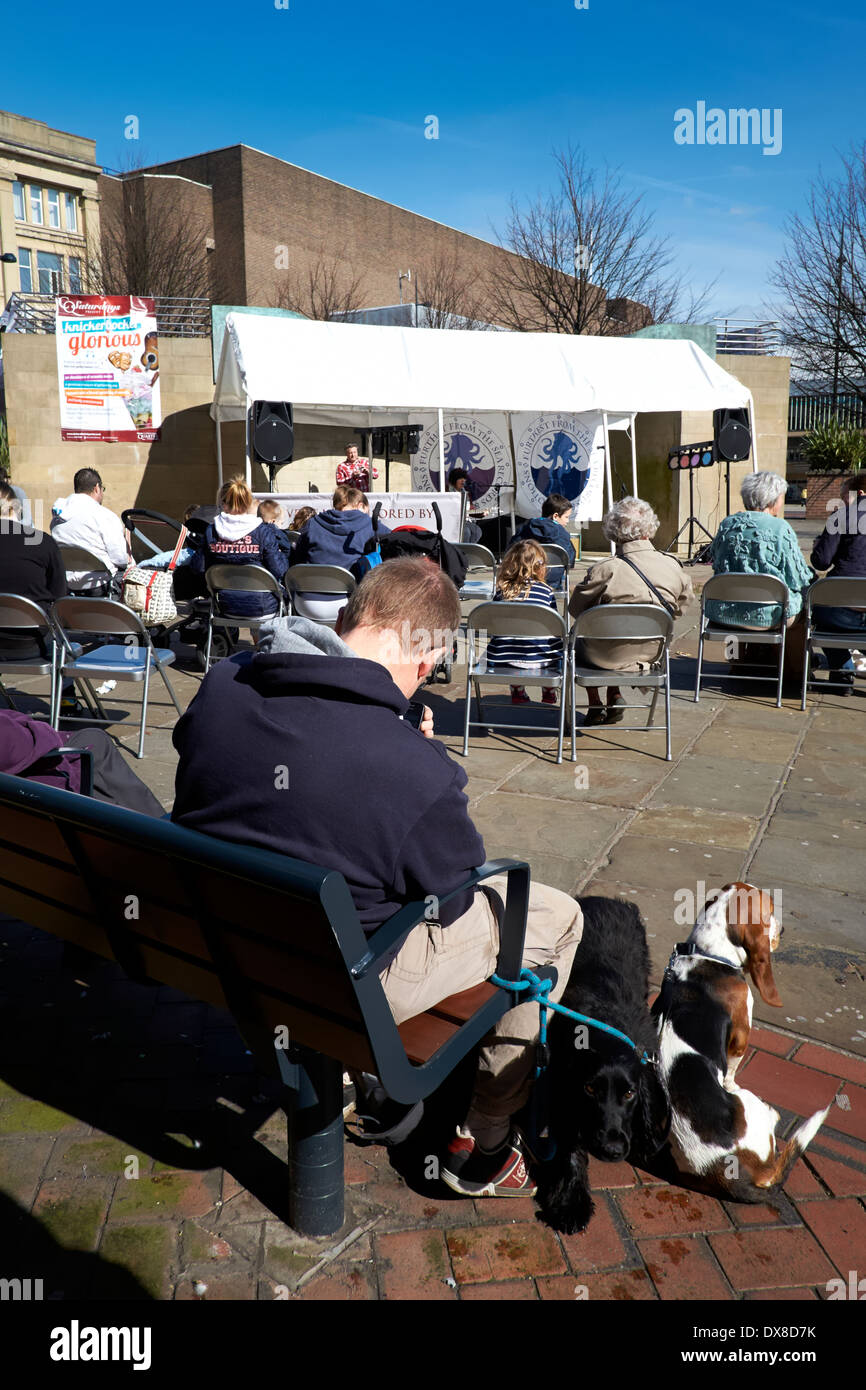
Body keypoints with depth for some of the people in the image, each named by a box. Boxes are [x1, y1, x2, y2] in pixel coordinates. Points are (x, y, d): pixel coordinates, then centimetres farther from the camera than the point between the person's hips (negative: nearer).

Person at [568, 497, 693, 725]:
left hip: (610, 656, -4)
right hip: (653, 652, 4)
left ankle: (595, 706, 31)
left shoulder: (604, 570, -23)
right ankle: (614, 697, 30)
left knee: (578, 640, 28)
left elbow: (575, 608, -10)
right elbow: (679, 609, 5)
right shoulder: (674, 567, -10)